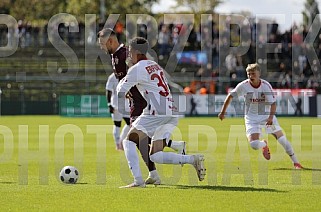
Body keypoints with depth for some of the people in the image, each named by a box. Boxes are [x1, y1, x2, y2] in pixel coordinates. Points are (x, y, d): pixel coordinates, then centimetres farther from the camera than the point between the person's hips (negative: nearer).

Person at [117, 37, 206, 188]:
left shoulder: (137, 69, -3)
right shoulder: (155, 66, 23)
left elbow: (120, 92, -1)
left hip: (157, 112, -8)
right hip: (172, 113, 8)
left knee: (129, 141, 1)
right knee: (155, 156, 10)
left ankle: (138, 180, -13)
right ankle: (193, 159, -6)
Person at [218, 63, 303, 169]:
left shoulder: (266, 85, -15)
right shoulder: (243, 86, -13)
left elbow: (273, 103, -14)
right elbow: (230, 96, 1)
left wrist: (271, 117, -30)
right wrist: (223, 112, 4)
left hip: (267, 116, 0)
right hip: (251, 118, 0)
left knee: (283, 140, -6)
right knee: (254, 145, -18)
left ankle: (295, 162, 10)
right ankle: (264, 145, 20)